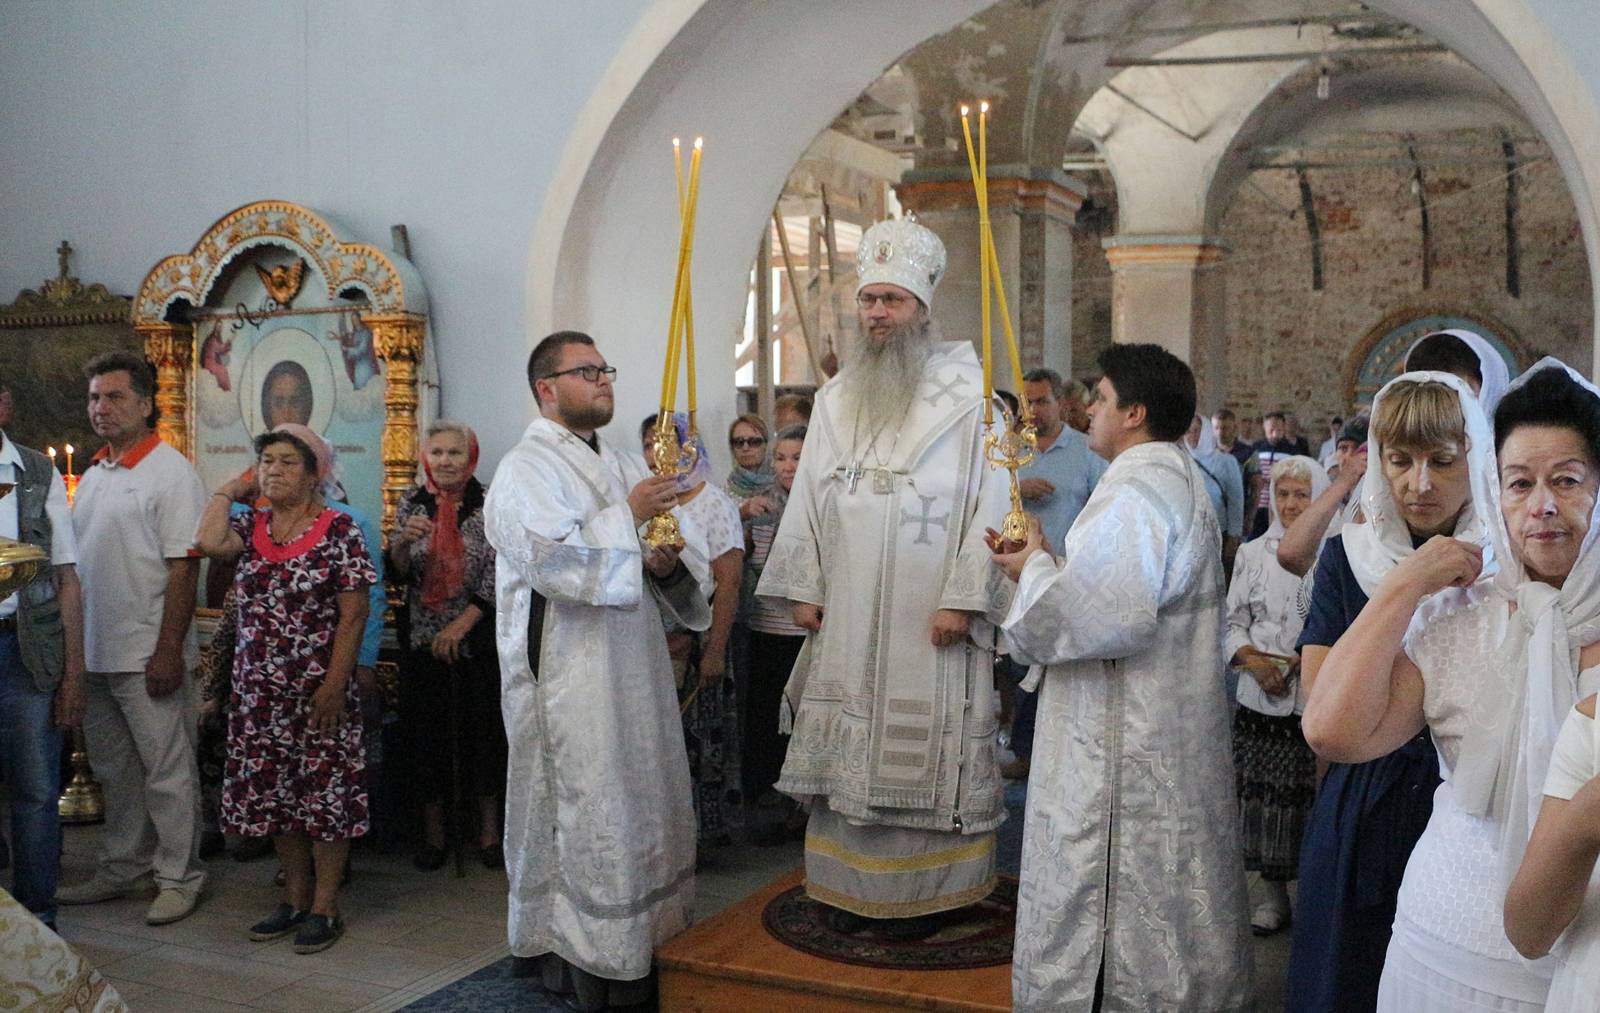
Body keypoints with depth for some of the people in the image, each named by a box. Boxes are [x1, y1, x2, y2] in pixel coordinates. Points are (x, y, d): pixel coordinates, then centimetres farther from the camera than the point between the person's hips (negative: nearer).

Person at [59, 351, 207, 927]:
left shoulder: (170, 472, -10)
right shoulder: (93, 474, 13)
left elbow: (184, 568, -15)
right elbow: (79, 564, 18)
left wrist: (167, 652, -20)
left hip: (147, 656, -8)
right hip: (96, 653, 8)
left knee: (167, 772, 1)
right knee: (114, 771, 16)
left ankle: (178, 878, 11)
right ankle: (122, 870, 28)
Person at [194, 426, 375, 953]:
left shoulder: (339, 529, -7)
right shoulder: (248, 525, 8)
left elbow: (353, 615, -10)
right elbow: (209, 541, -15)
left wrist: (335, 685, -15)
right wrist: (230, 490, 0)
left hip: (320, 692, -5)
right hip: (260, 691, 5)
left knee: (325, 794, 1)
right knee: (274, 793, 11)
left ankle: (325, 907, 11)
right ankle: (295, 898, 25)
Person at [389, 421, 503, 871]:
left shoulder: (489, 505, -4)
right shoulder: (411, 504, 4)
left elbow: (497, 577, -7)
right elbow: (397, 573, 1)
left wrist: (461, 625, -12)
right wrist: (405, 541, -20)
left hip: (477, 640, -2)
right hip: (422, 641, 2)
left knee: (483, 730, 3)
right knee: (426, 733, 5)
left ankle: (489, 830, 17)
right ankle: (433, 831, 18)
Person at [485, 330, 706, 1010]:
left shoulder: (624, 466, 16)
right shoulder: (527, 468, -8)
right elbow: (553, 560, -22)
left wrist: (667, 563, 0)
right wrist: (628, 514, -15)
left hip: (633, 667, 8)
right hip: (570, 677, -8)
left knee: (642, 797, 13)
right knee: (585, 808, -4)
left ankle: (643, 938, 25)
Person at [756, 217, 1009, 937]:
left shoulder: (967, 394, -4)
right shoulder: (836, 399, 12)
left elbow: (988, 500, -8)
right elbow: (809, 498, 14)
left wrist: (962, 597, -14)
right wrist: (803, 587, 7)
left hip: (930, 614, -4)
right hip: (846, 614, 5)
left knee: (926, 745, 0)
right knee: (848, 745, 8)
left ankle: (927, 890, 13)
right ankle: (852, 886, 19)